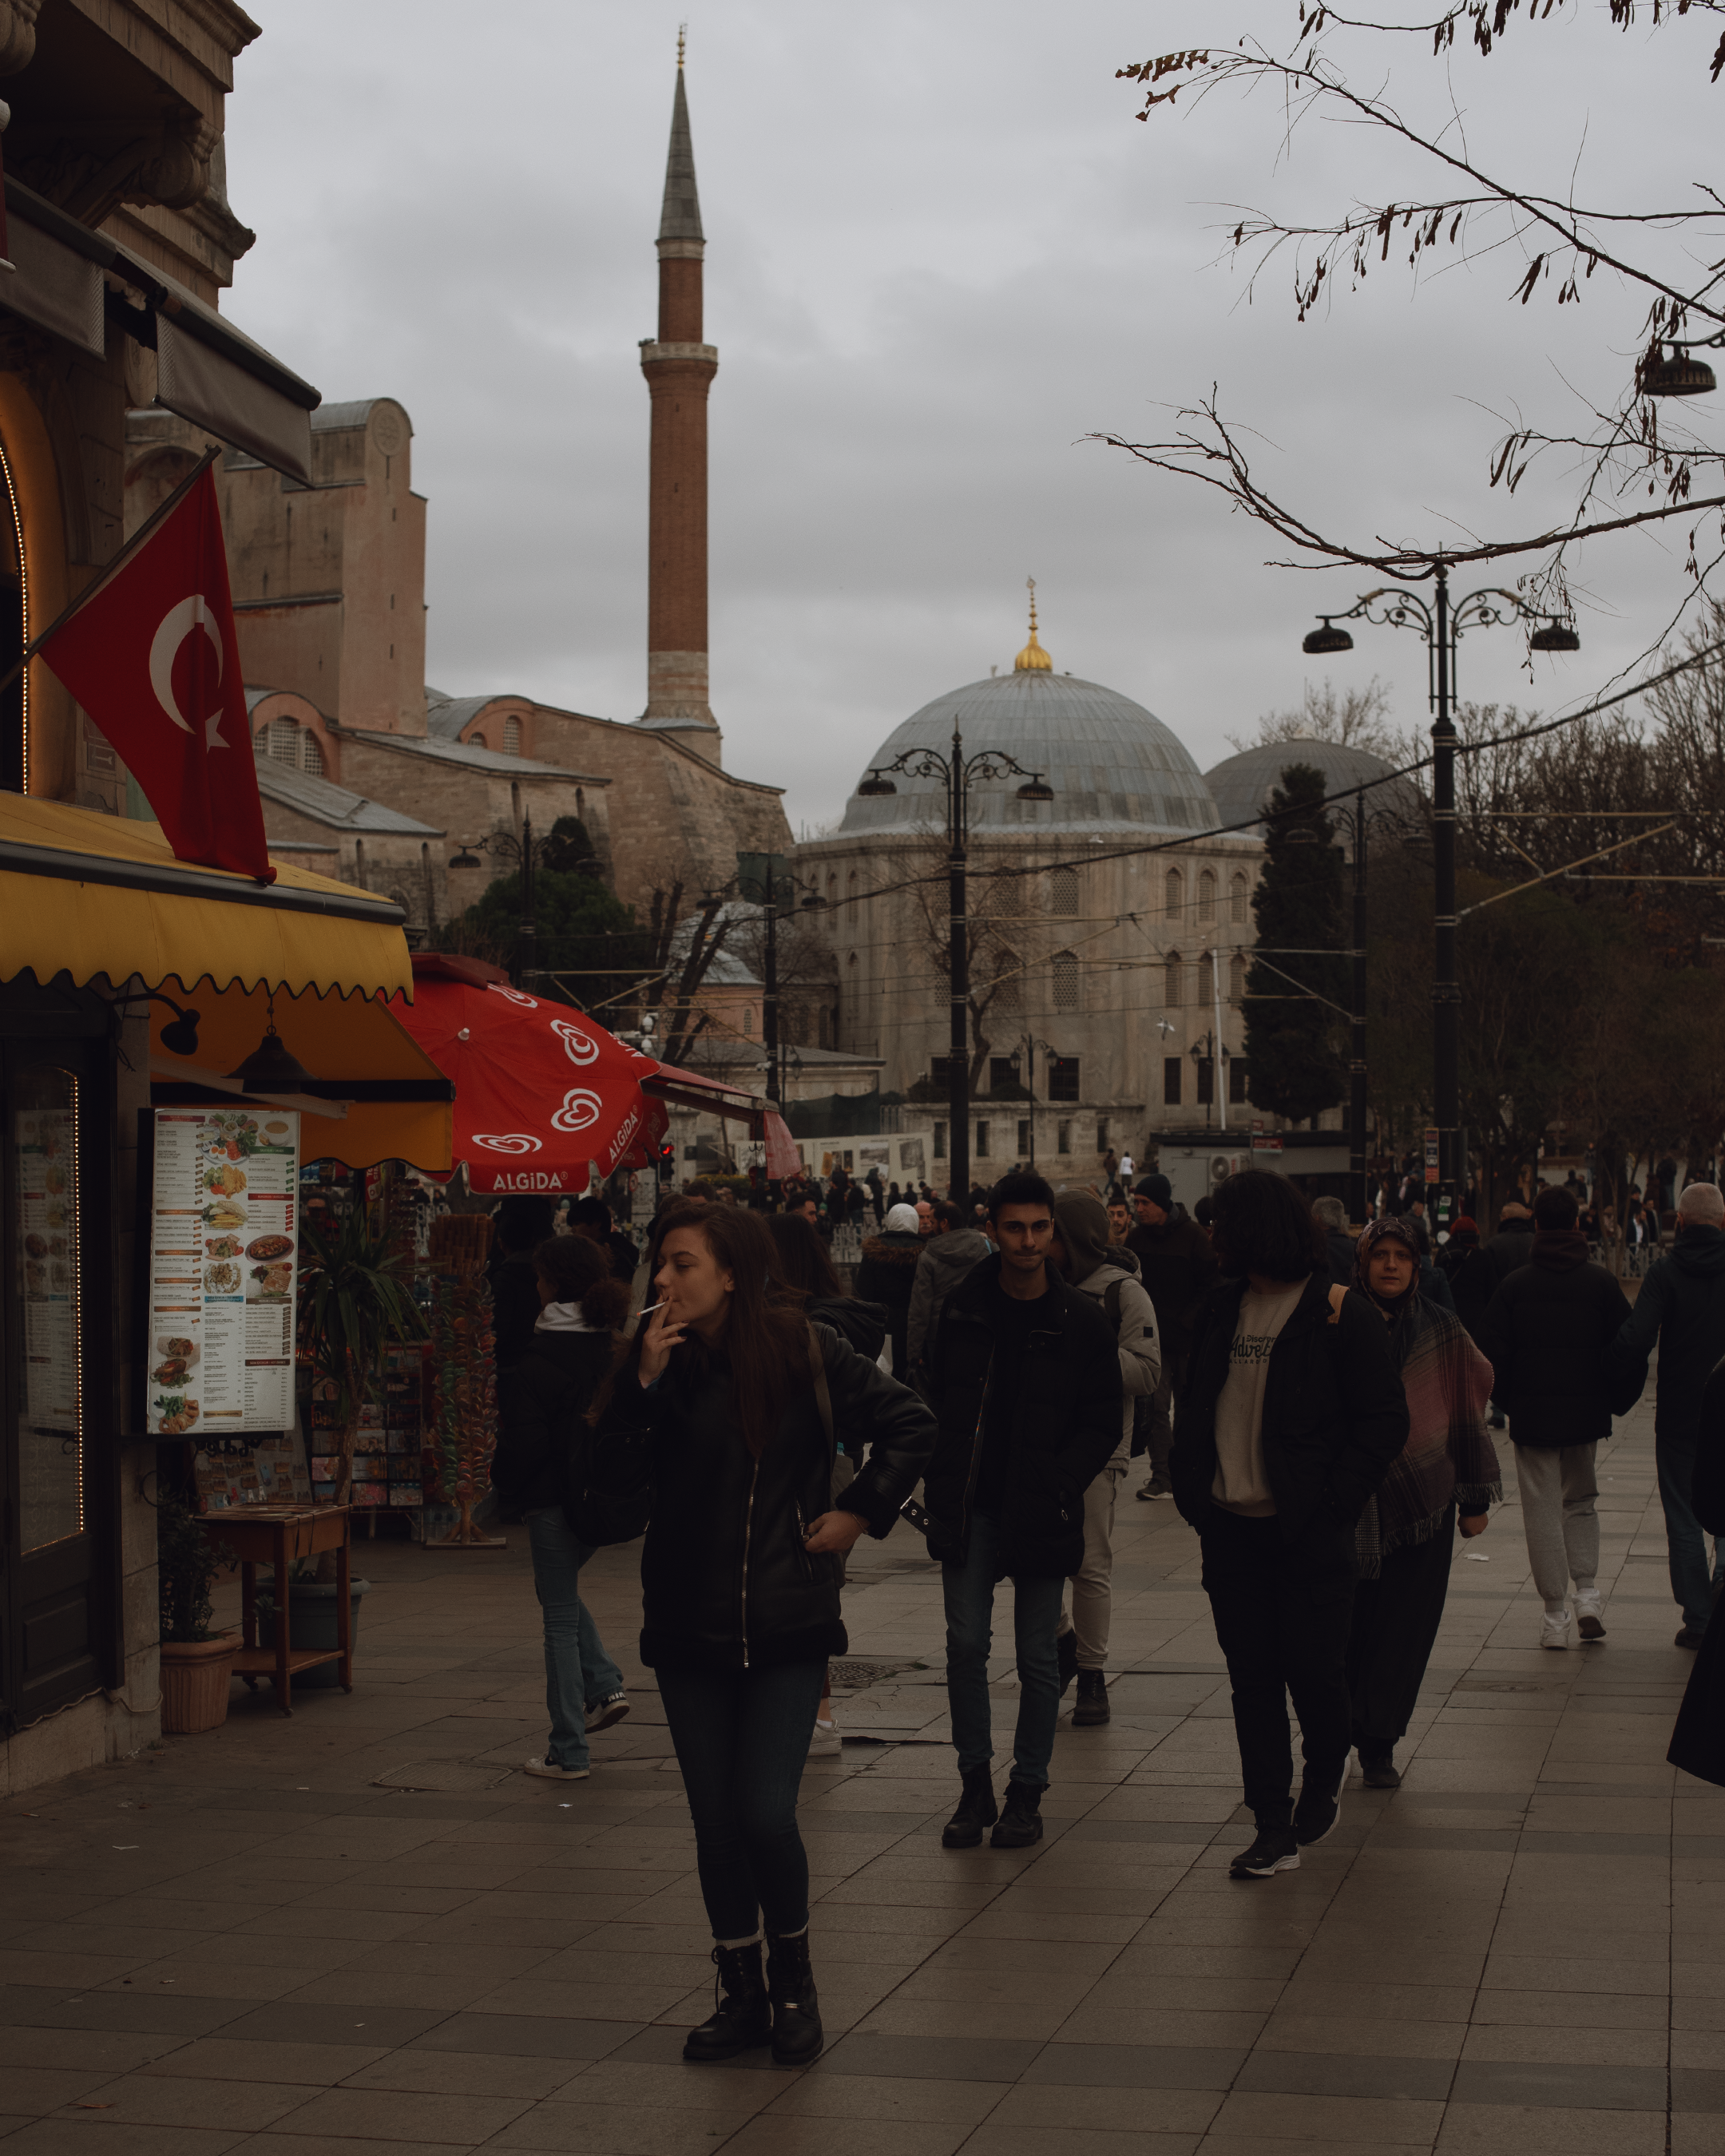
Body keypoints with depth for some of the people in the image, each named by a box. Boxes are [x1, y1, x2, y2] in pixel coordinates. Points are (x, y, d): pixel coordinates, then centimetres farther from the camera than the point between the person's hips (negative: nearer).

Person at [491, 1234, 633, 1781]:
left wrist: (506, 1490, 0)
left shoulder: (537, 1359, -16)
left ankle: (567, 1753, 5)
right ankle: (604, 1685, 15)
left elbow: (524, 1443, -16)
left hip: (556, 1497, -7)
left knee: (560, 1618, 2)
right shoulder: (616, 1347, 2)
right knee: (558, 1589, 28)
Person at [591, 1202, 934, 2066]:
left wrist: (860, 1511, -3)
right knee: (715, 1818, 8)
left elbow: (909, 1425, 2)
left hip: (785, 1623, -3)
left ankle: (793, 1978, 14)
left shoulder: (804, 1350, -7)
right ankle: (741, 1993, 23)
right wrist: (644, 1383, -16)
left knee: (766, 1813, -9)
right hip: (687, 1625, 3)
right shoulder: (660, 1355, 1)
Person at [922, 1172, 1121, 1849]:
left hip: (1040, 1512, -1)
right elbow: (934, 1400, 11)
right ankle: (975, 1787, 11)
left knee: (1037, 1654, 4)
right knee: (966, 1643, -2)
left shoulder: (1080, 1321, -2)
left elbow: (1102, 1423, 1)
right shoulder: (962, 1309, 3)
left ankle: (1027, 1793, 16)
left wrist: (1057, 1488, -10)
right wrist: (940, 1482, 3)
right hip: (969, 1508, 1)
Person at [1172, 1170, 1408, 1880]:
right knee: (1252, 1676, 4)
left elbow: (1385, 1421, -7)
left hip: (1310, 1530, -5)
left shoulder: (1341, 1316, -7)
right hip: (1231, 1527, 5)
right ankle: (1274, 1828, 9)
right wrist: (1191, 1493, 6)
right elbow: (1193, 1410, 18)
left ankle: (1326, 1769, 32)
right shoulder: (1218, 1311, 11)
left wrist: (1331, 1500, -14)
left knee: (1313, 1668, 0)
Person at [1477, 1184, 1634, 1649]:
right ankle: (1587, 1594, 5)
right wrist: (1618, 1400, 11)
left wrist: (1506, 1401, 9)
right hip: (1586, 1416, 2)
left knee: (1543, 1512, 3)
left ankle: (1555, 1617, 3)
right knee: (1580, 1500, 20)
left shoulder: (1515, 1284, -4)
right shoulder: (1600, 1281, -1)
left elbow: (1492, 1351, -5)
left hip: (1532, 1415, -2)